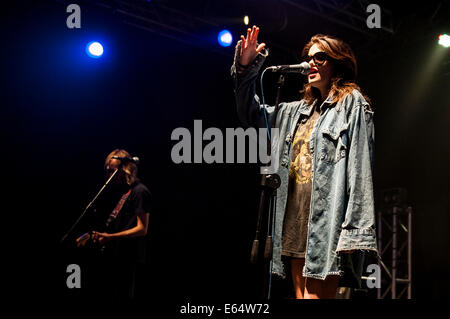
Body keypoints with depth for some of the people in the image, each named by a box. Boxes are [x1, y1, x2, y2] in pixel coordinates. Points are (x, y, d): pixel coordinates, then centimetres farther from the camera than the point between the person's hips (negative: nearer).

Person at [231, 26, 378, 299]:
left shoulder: (352, 103, 2)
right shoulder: (299, 110, 23)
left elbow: (360, 166, -8)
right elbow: (253, 115, 33)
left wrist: (354, 230, -18)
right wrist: (245, 69, 19)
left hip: (326, 222, -7)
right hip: (296, 220, 7)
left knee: (316, 295, -15)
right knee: (302, 295, 5)